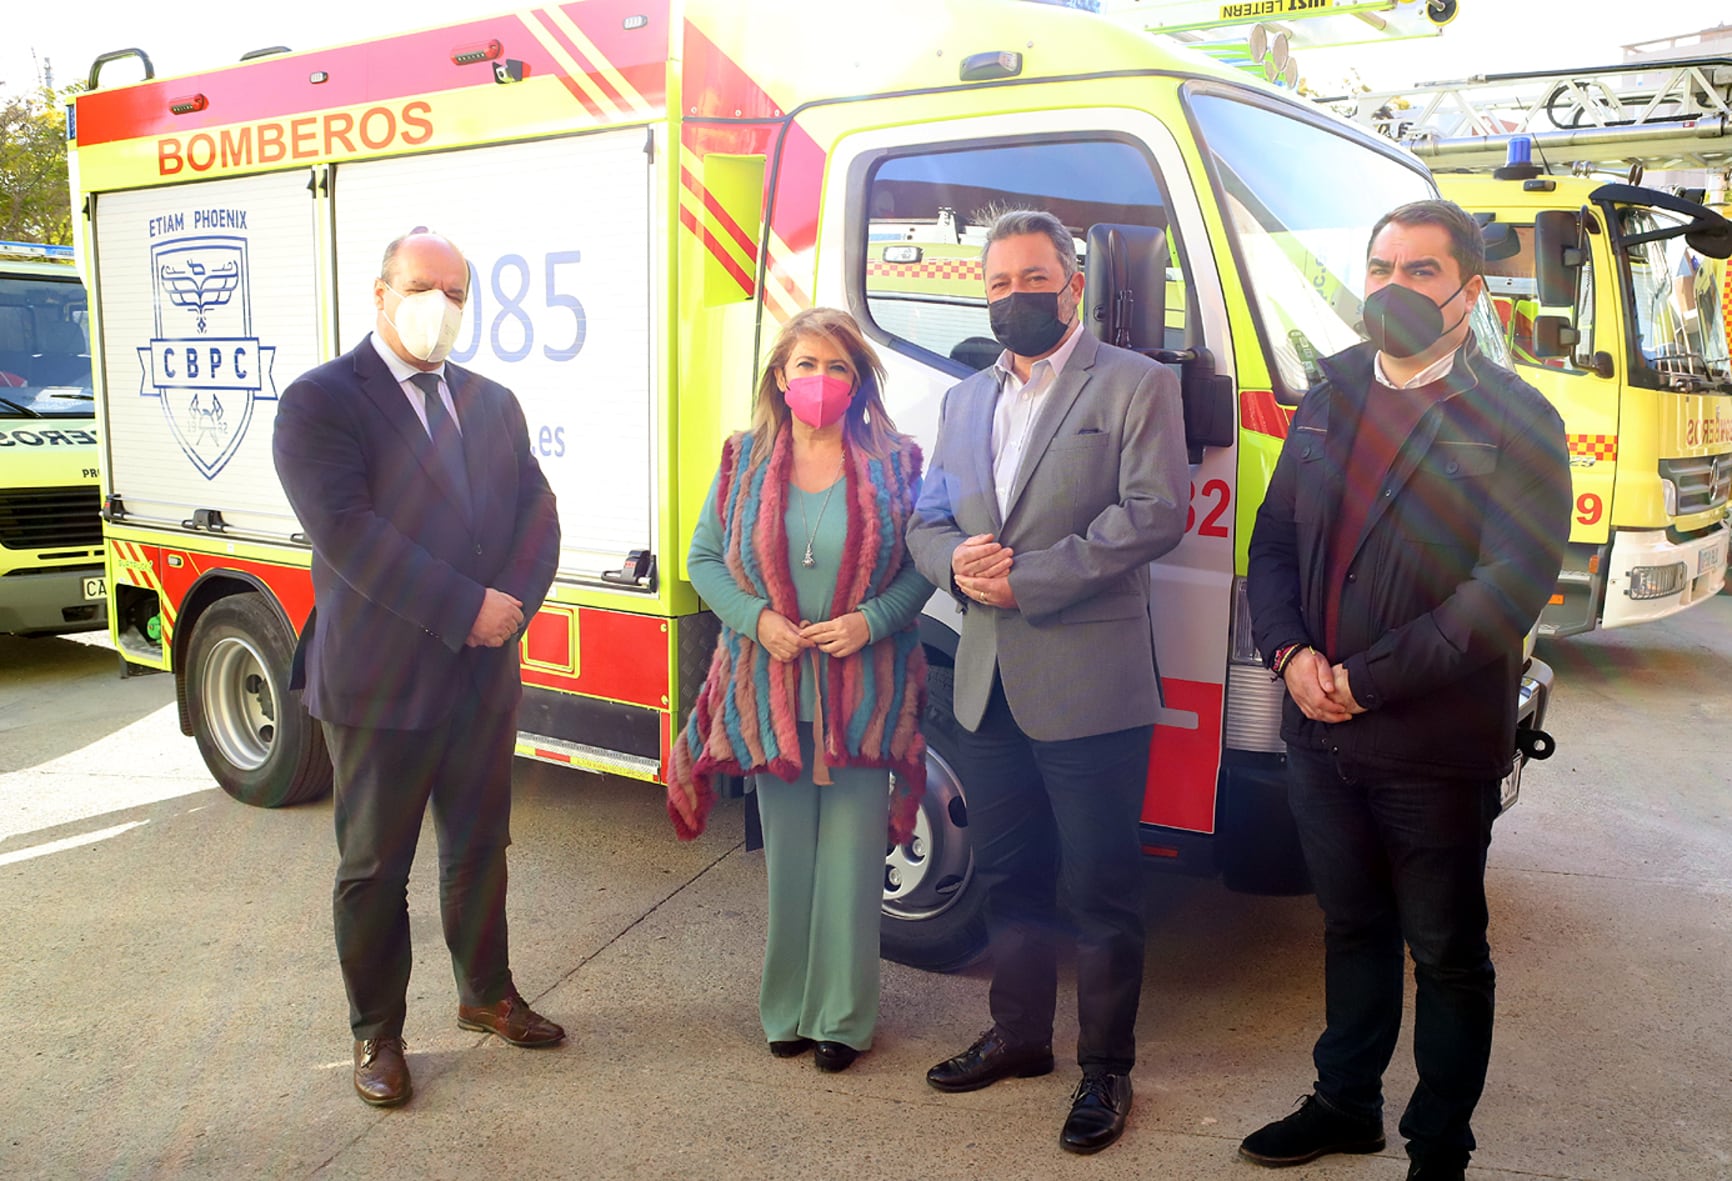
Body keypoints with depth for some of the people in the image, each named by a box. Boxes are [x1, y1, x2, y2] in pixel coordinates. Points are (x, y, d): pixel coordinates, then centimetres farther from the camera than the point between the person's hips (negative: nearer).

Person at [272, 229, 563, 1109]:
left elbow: (535, 516, 7)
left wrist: (513, 604, -12)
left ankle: (485, 993, 38)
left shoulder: (493, 403, 12)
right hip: (378, 681, -5)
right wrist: (468, 608, -22)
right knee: (374, 868, 9)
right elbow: (345, 531, -20)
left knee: (479, 849, 18)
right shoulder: (320, 401, -7)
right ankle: (376, 1033, 26)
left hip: (485, 675, 5)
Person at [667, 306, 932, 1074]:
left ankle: (843, 1018, 18)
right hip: (770, 692, 1)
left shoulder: (893, 464, 1)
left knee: (852, 859, 3)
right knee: (787, 857, 10)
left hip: (865, 692, -1)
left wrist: (870, 620, -15)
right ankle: (788, 1010, 26)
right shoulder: (744, 461, 5)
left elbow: (922, 567, 1)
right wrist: (757, 618, -11)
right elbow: (704, 559, 5)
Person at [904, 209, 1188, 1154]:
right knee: (1007, 874, 18)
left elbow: (1156, 513, -14)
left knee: (1101, 889, 4)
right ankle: (1018, 1034, 35)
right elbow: (926, 518, 16)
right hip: (988, 685, 6)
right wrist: (956, 562, -8)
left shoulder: (1136, 386, -3)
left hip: (1090, 685, -6)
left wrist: (1027, 579, -17)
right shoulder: (965, 401, 17)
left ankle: (1105, 1069, 21)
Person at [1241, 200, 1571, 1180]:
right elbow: (1274, 538, 10)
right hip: (1319, 732, 5)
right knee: (1353, 929, 21)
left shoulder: (1513, 420, -10)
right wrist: (1290, 653, -7)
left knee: (1447, 954, 11)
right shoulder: (1329, 400, 9)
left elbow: (1511, 586, -18)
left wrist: (1367, 679, -18)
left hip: (1434, 748, -5)